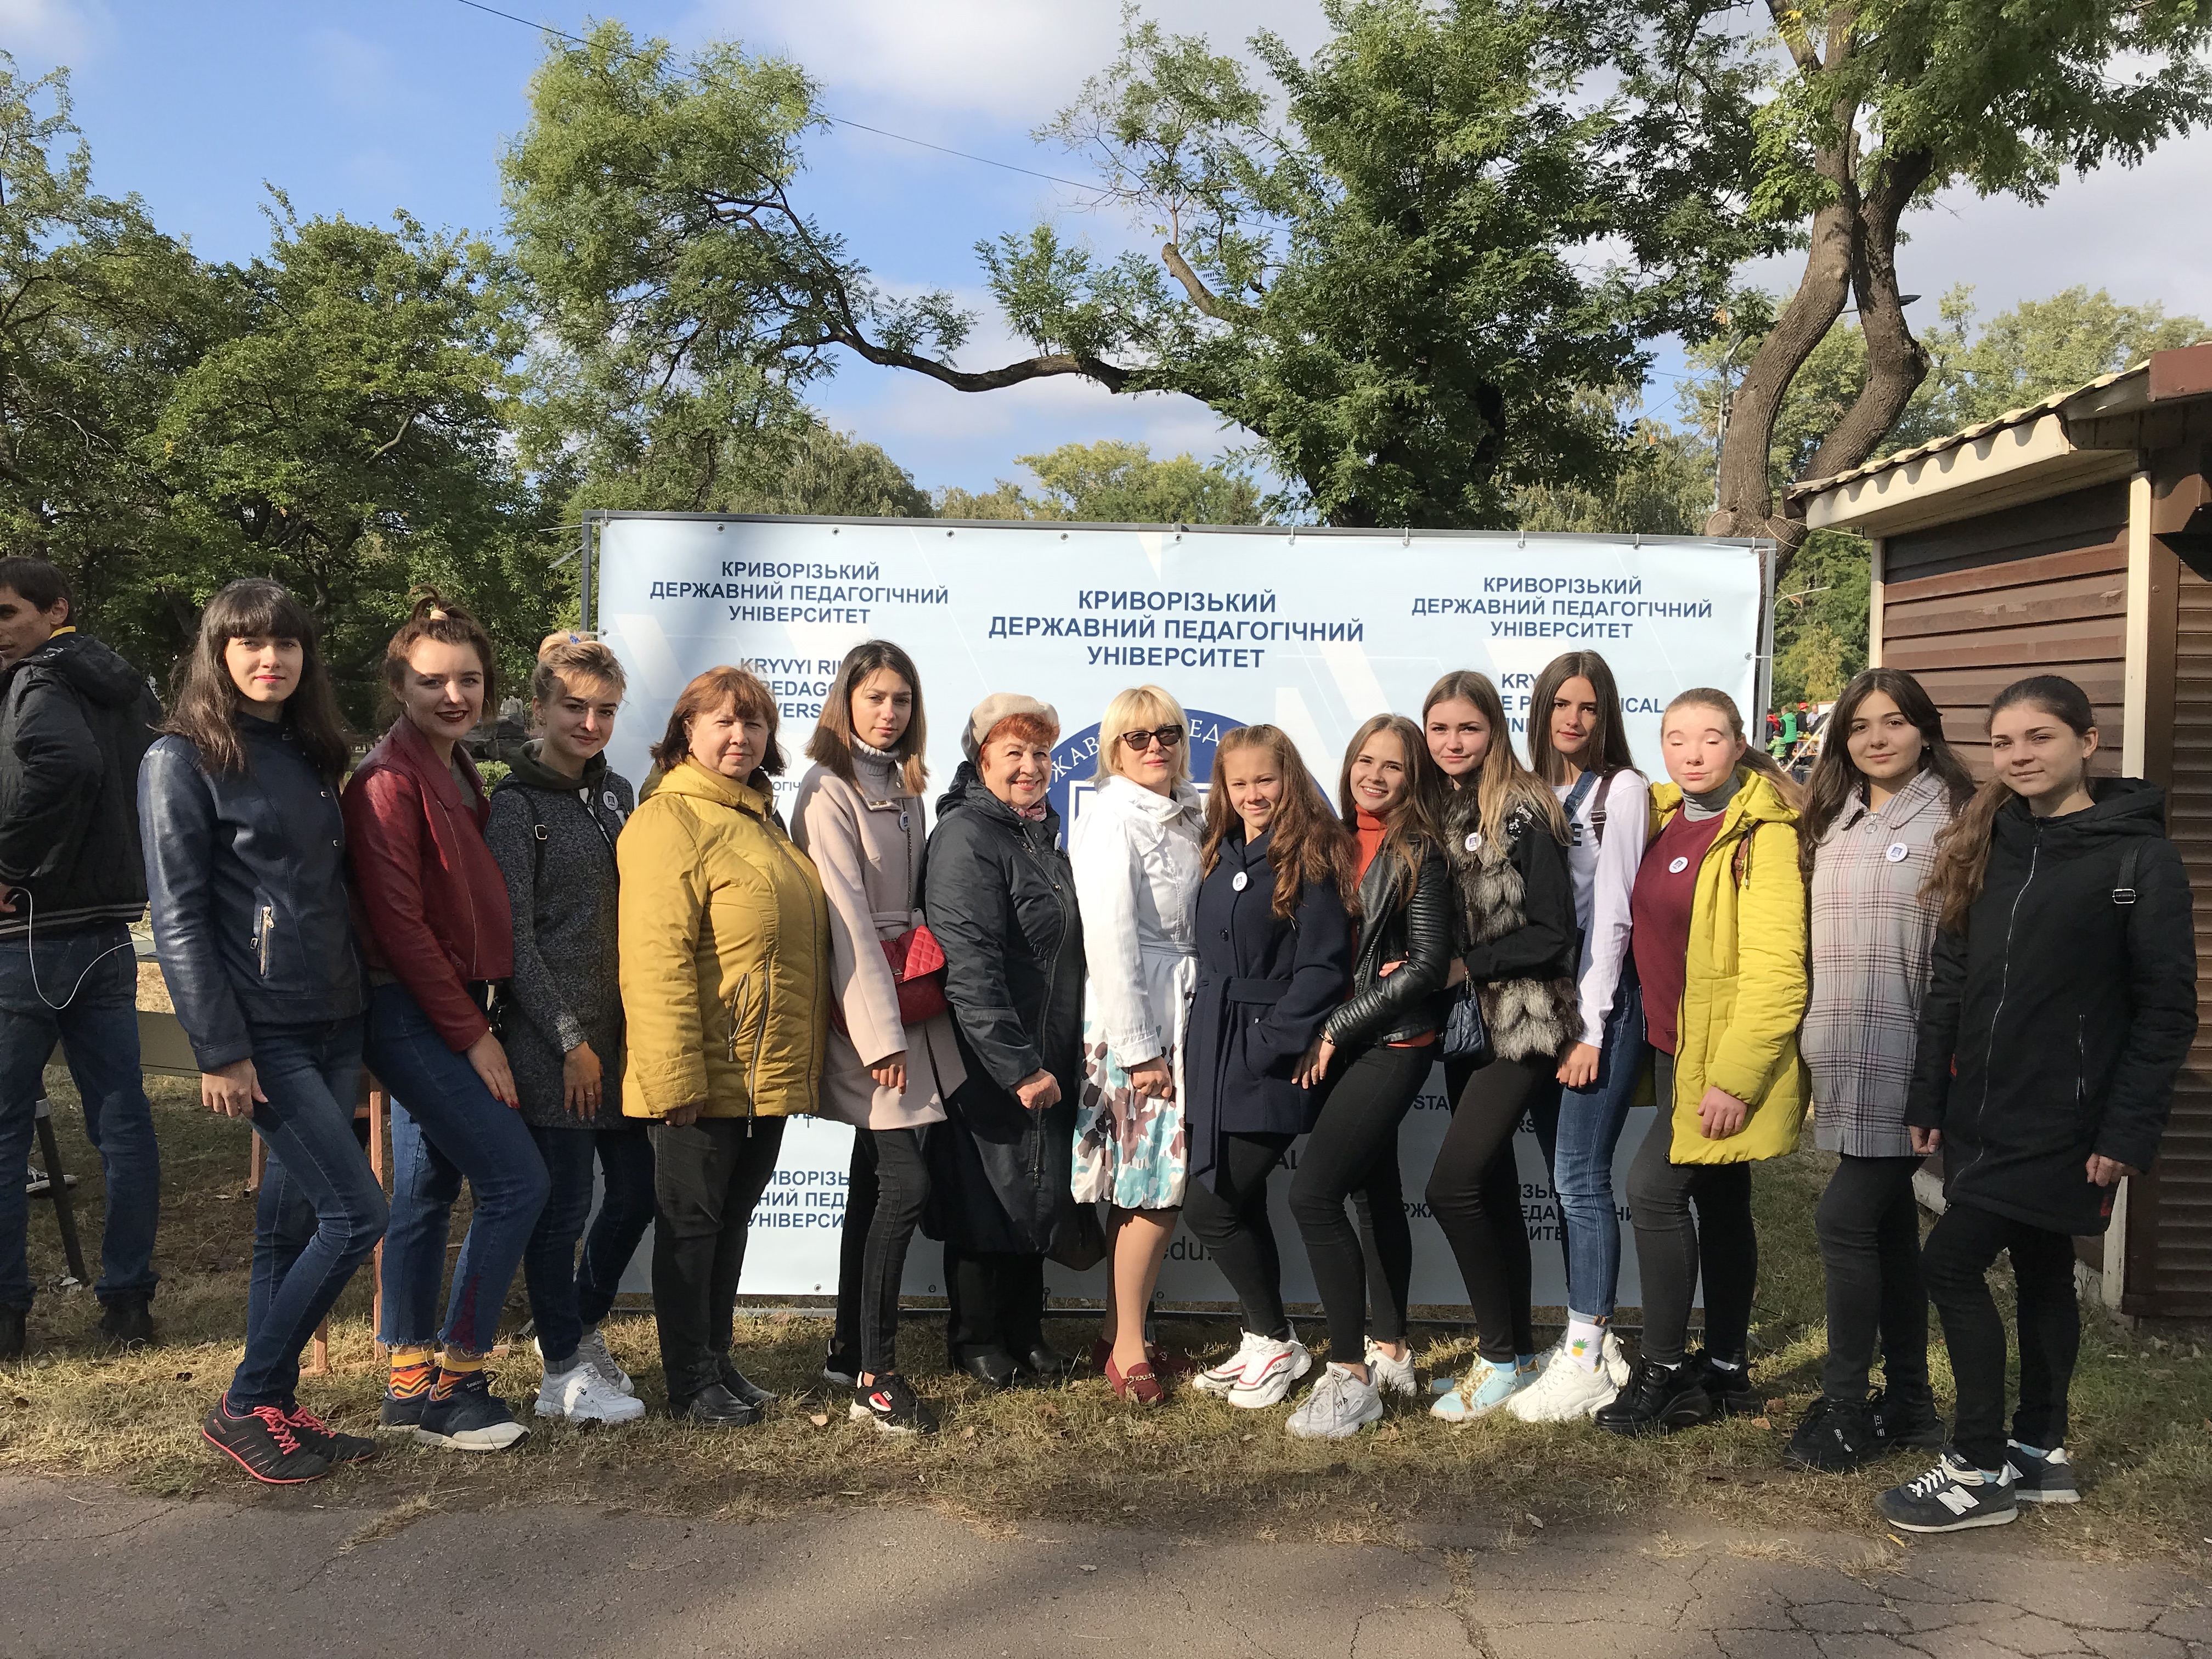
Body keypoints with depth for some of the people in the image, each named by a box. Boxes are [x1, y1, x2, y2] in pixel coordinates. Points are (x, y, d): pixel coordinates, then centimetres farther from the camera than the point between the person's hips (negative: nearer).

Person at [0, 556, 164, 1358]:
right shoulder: (128, 691, 15)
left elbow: (65, 760, -31)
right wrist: (126, 876, 14)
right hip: (109, 933, 8)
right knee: (121, 1122, 8)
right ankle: (128, 1300, 14)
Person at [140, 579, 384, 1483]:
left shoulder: (310, 756, 14)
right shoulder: (182, 760, -6)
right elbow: (179, 917, -10)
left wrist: (368, 1009, 13)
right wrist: (220, 1050, -15)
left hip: (334, 1025, 6)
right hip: (264, 1032, -6)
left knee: (295, 1222, 10)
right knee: (358, 1214, -9)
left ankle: (273, 1409, 21)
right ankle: (245, 1404, 7)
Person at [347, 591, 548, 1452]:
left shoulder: (458, 769, 13)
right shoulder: (391, 779, -15)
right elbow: (400, 923, -18)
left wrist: (473, 1021, 9)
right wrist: (474, 1035, -15)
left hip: (448, 1010, 9)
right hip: (413, 1014, -9)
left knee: (427, 1189, 13)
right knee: (516, 1179, -8)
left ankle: (410, 1384, 23)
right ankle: (453, 1385, 3)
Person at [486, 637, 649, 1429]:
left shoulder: (615, 794, 13)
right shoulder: (515, 806, -7)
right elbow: (513, 939, -11)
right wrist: (570, 1040, -12)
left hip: (620, 1031, 7)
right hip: (550, 1042, -7)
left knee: (638, 1187, 12)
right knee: (562, 1201, 2)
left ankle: (579, 1326, 34)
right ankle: (564, 1373, 17)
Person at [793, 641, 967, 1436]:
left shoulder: (903, 789, 15)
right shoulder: (830, 791, -10)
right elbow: (847, 918, -15)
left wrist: (926, 998, 12)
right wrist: (881, 1032, -18)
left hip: (911, 997, 8)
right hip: (862, 1005, -8)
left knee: (875, 1182, 12)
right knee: (904, 1183, -10)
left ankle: (851, 1351, 22)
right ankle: (873, 1377, -3)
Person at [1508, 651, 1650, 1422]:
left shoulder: (1622, 789, -4)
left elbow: (1612, 914, -10)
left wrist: (1590, 1028, -13)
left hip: (1602, 1003, -6)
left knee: (1580, 1178, -7)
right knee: (1565, 1178, 10)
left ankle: (1588, 1363, 2)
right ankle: (1591, 1338, 20)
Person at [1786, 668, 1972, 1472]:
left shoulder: (1950, 819, -7)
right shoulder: (1833, 823, 14)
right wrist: (1815, 1045, 16)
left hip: (1907, 1059, -7)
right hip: (1845, 1059, 7)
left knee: (1844, 1219, -8)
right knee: (1889, 1223, 13)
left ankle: (1845, 1408, 5)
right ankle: (1908, 1401, 24)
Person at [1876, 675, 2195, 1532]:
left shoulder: (2138, 855, -9)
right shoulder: (1986, 846, 8)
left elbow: (2167, 1009, -10)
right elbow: (1948, 982, 10)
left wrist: (2128, 1132, -15)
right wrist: (1928, 1099, 8)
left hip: (2063, 1121, -6)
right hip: (1982, 1113, 6)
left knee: (1951, 1263, -9)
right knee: (2040, 1270, 16)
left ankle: (1979, 1470, 5)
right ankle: (2040, 1451, 29)